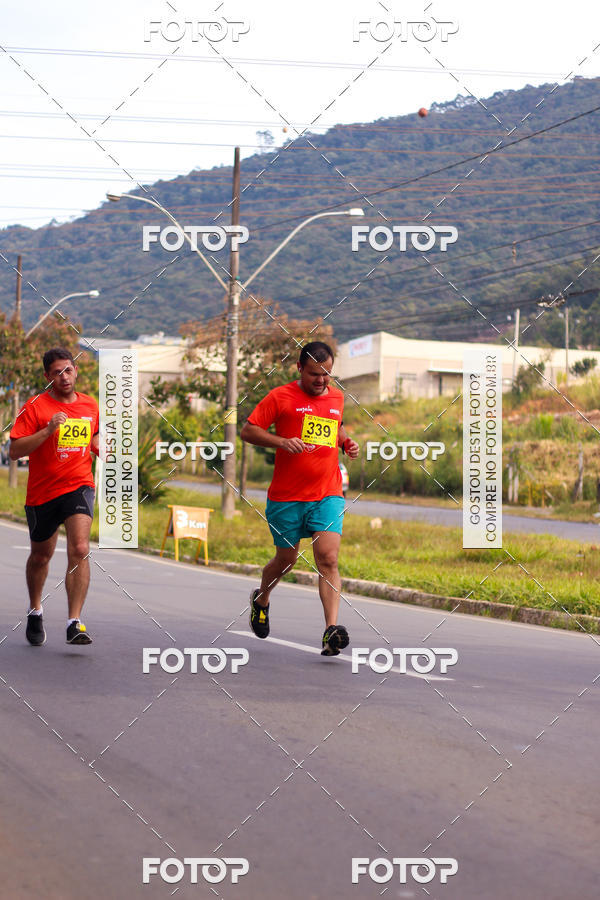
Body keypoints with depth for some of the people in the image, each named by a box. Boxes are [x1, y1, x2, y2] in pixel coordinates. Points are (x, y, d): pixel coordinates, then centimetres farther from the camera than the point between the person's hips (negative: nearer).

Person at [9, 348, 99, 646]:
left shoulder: (91, 406, 6)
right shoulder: (35, 406, -7)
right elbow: (14, 450, -14)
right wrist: (48, 431, -24)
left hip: (78, 487, 1)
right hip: (42, 491, -1)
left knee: (79, 550, -20)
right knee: (41, 556, 16)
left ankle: (74, 624, -23)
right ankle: (35, 611, 43)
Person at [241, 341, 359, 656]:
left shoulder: (337, 398, 12)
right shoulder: (281, 397, -3)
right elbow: (248, 431, -4)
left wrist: (346, 442, 9)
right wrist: (282, 442, -19)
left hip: (328, 495, 2)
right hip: (286, 497, -2)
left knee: (328, 559, -13)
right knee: (286, 560, 11)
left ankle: (331, 631, -20)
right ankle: (261, 599, 43)